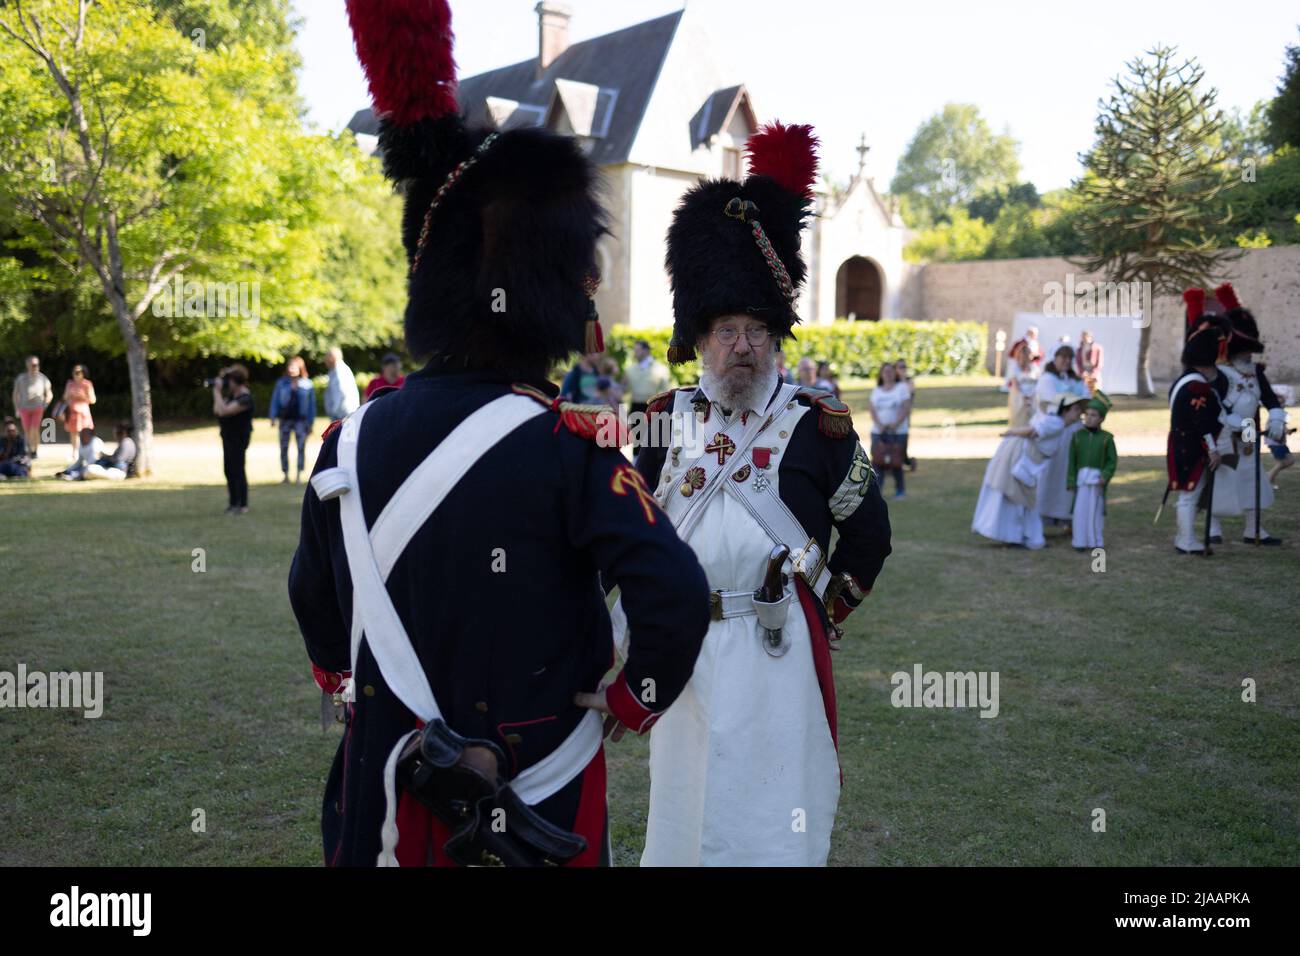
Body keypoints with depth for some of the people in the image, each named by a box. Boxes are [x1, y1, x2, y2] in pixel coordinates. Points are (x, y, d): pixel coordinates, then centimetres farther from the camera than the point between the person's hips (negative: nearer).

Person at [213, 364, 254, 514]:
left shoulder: (244, 398, -19)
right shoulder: (232, 394, 11)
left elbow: (223, 411, -26)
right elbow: (216, 410, 11)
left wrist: (217, 392, -18)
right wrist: (217, 392, 2)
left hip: (239, 438, -10)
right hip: (228, 436, 10)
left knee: (237, 469, -6)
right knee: (229, 470, 12)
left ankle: (242, 505, -1)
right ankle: (233, 503, 20)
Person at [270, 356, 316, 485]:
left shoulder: (307, 384, 4)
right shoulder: (281, 383, 6)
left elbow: (312, 405, 7)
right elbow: (275, 400, 9)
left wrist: (310, 423, 4)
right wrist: (272, 417, -2)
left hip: (301, 420, -1)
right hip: (285, 419, 2)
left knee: (301, 447, -7)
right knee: (283, 447, 4)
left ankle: (299, 475, -2)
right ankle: (285, 475, 12)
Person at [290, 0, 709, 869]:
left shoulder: (353, 439, -5)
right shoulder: (567, 445, -19)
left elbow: (316, 602, 7)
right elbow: (676, 594, -25)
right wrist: (631, 702, -8)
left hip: (390, 789, 4)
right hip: (540, 792, -3)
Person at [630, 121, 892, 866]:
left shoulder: (817, 424, -6)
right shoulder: (668, 420, 3)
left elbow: (869, 537, 2)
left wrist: (822, 617, 3)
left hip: (779, 647, -3)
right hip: (682, 646, 4)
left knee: (774, 810, 6)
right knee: (687, 803, 17)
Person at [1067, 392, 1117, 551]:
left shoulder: (1106, 438, -1)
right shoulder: (1078, 436, 4)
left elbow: (1112, 461, -1)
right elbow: (1072, 460, 4)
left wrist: (1105, 476, -15)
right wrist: (1071, 481, 0)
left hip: (1098, 479, -1)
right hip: (1081, 479, 1)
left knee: (1096, 511, 5)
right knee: (1080, 510, 0)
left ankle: (1097, 542, 16)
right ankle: (1080, 542, 9)